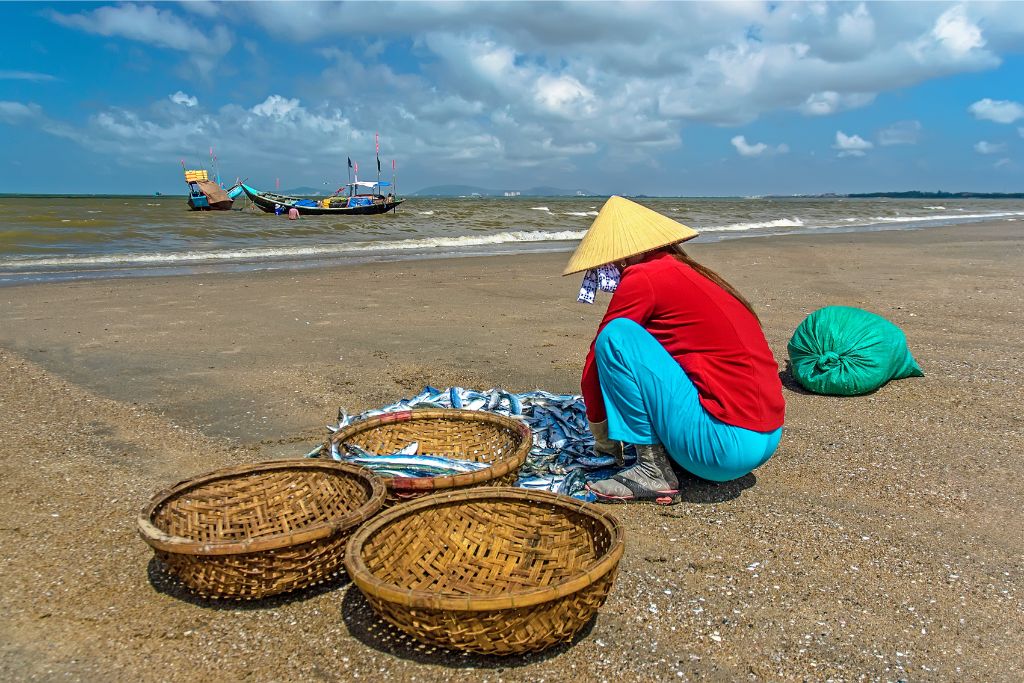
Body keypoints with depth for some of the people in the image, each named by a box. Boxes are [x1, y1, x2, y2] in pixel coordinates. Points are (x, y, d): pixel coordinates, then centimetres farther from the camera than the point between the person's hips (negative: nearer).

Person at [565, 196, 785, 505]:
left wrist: (602, 438, 13)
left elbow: (595, 361, -3)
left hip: (724, 443, -9)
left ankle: (653, 471, -6)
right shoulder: (693, 273, 18)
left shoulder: (644, 277, -7)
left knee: (616, 337, -11)